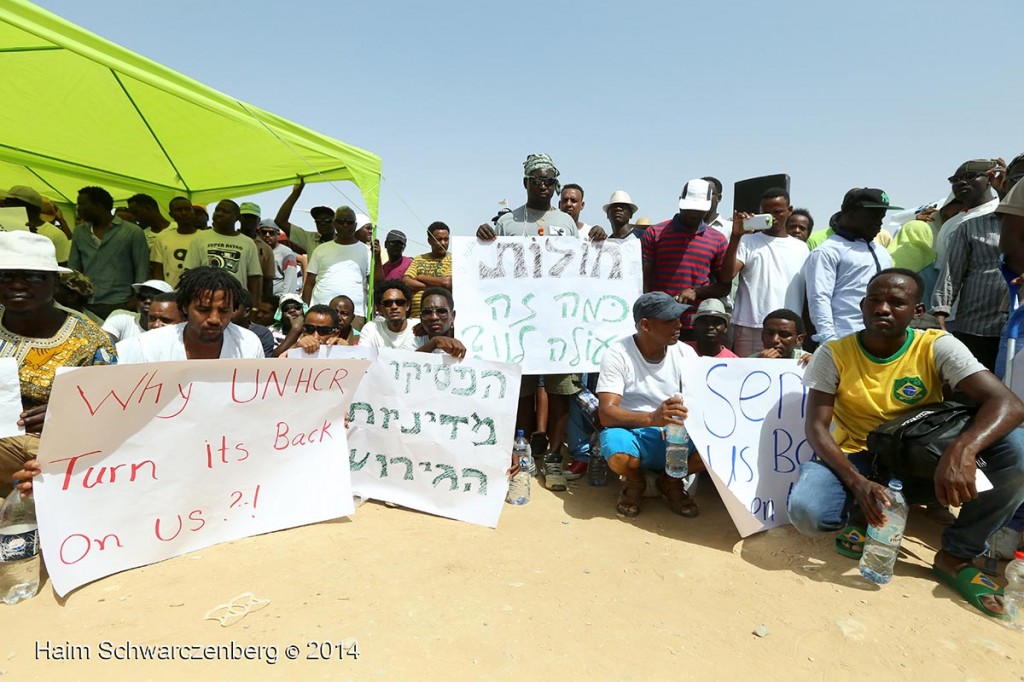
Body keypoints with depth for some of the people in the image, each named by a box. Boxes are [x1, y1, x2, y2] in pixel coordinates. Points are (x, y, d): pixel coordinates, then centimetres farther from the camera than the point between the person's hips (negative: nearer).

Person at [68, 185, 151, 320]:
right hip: (85, 305, 4)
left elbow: (141, 270, -1)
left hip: (119, 305, -4)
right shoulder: (79, 232, 13)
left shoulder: (132, 232, 0)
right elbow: (73, 268, 16)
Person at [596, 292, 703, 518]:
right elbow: (606, 413, -23)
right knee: (619, 455, -37)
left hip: (675, 437, 3)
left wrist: (682, 424, -29)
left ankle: (671, 480, 7)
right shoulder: (618, 355, -14)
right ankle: (634, 482, 3)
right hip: (631, 433, -3)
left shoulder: (685, 353, -2)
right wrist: (651, 418, -40)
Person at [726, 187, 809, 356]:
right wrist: (735, 236, -17)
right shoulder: (747, 242, 4)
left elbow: (807, 294, 16)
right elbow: (727, 275, -11)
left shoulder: (801, 248, 15)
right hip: (750, 329, -3)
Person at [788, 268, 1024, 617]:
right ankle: (863, 515, 5)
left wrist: (963, 450, -42)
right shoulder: (833, 354, -9)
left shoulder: (938, 347, -8)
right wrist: (857, 483, -29)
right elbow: (817, 428, -13)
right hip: (858, 461, -1)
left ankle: (958, 554, -6)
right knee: (805, 510, -33)